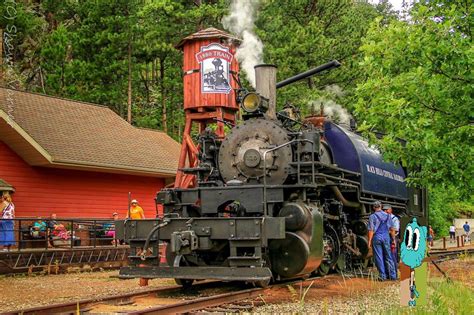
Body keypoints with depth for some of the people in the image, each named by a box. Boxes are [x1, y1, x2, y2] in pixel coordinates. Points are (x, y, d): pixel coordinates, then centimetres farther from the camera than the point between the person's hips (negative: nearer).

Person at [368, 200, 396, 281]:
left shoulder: (372, 216, -6)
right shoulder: (387, 216, 6)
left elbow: (371, 230, -10)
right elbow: (391, 229, 10)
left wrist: (370, 241, -6)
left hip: (377, 238, -4)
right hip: (386, 237, 4)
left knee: (379, 257, 2)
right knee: (388, 257, 10)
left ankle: (382, 276, 2)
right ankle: (392, 275, 10)